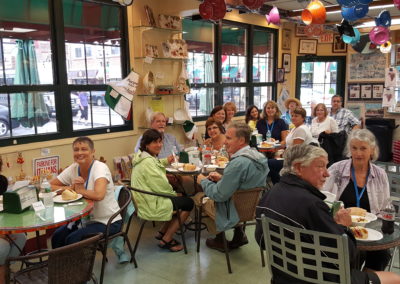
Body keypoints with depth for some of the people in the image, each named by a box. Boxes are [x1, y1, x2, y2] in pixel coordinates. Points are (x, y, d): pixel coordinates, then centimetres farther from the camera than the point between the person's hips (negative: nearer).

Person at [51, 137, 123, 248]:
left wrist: (80, 190, -17)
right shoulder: (73, 169, -1)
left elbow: (99, 195, -35)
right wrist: (71, 188, -13)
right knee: (57, 237, -9)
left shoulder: (100, 167, -19)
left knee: (72, 239, -20)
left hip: (108, 222, -6)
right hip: (86, 219, 6)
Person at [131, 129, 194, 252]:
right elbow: (161, 186, -23)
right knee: (188, 203, -1)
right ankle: (166, 240, 4)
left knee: (180, 199, 23)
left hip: (145, 200, 11)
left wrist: (165, 161, 15)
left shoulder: (142, 157, 9)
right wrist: (173, 193, -3)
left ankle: (162, 232, 23)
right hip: (150, 205, -11)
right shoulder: (147, 162, -23)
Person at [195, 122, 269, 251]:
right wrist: (222, 178, 4)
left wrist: (204, 181, -7)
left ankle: (220, 240, 24)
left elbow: (219, 195, -23)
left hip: (238, 210, -8)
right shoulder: (259, 156, -3)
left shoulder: (238, 163, -31)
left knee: (198, 197, 12)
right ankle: (239, 234, 21)